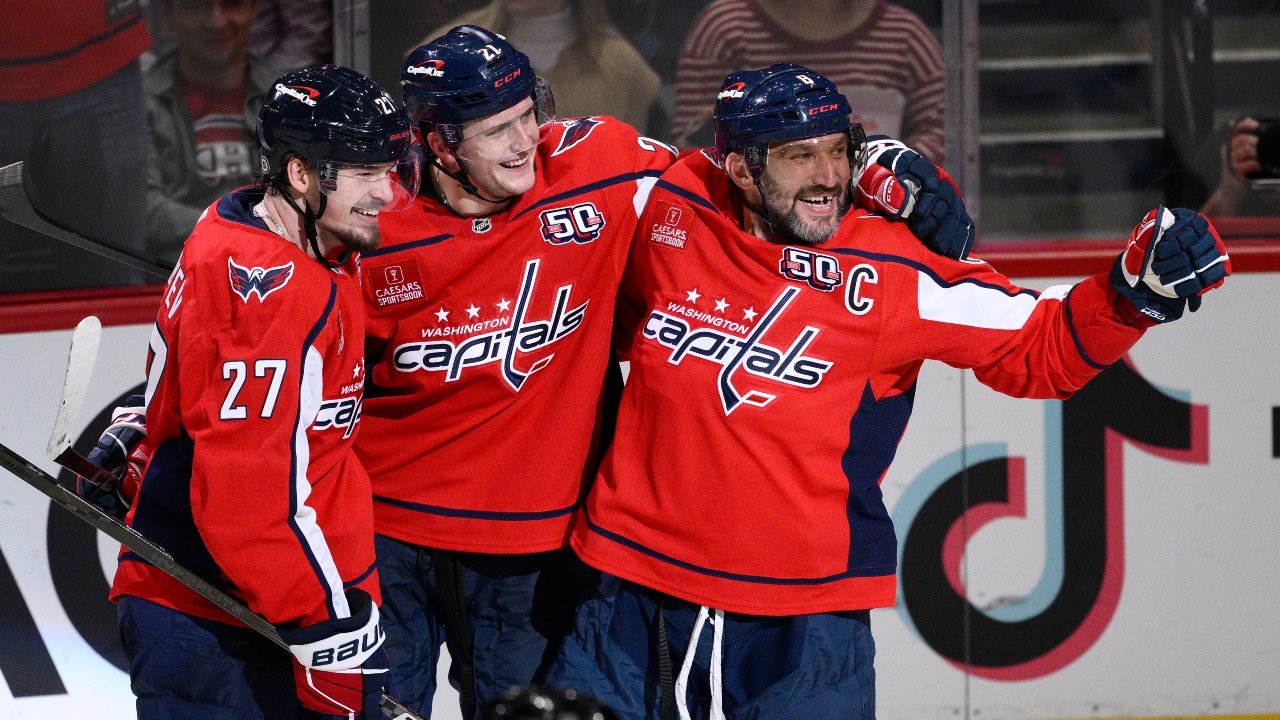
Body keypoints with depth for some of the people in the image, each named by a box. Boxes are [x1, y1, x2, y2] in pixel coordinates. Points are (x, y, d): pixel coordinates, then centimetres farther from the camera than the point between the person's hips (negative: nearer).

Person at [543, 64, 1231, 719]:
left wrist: (1135, 288, -16)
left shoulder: (894, 277, -9)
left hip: (803, 614, -2)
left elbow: (1037, 348, -3)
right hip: (637, 590, 2)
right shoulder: (670, 214, -2)